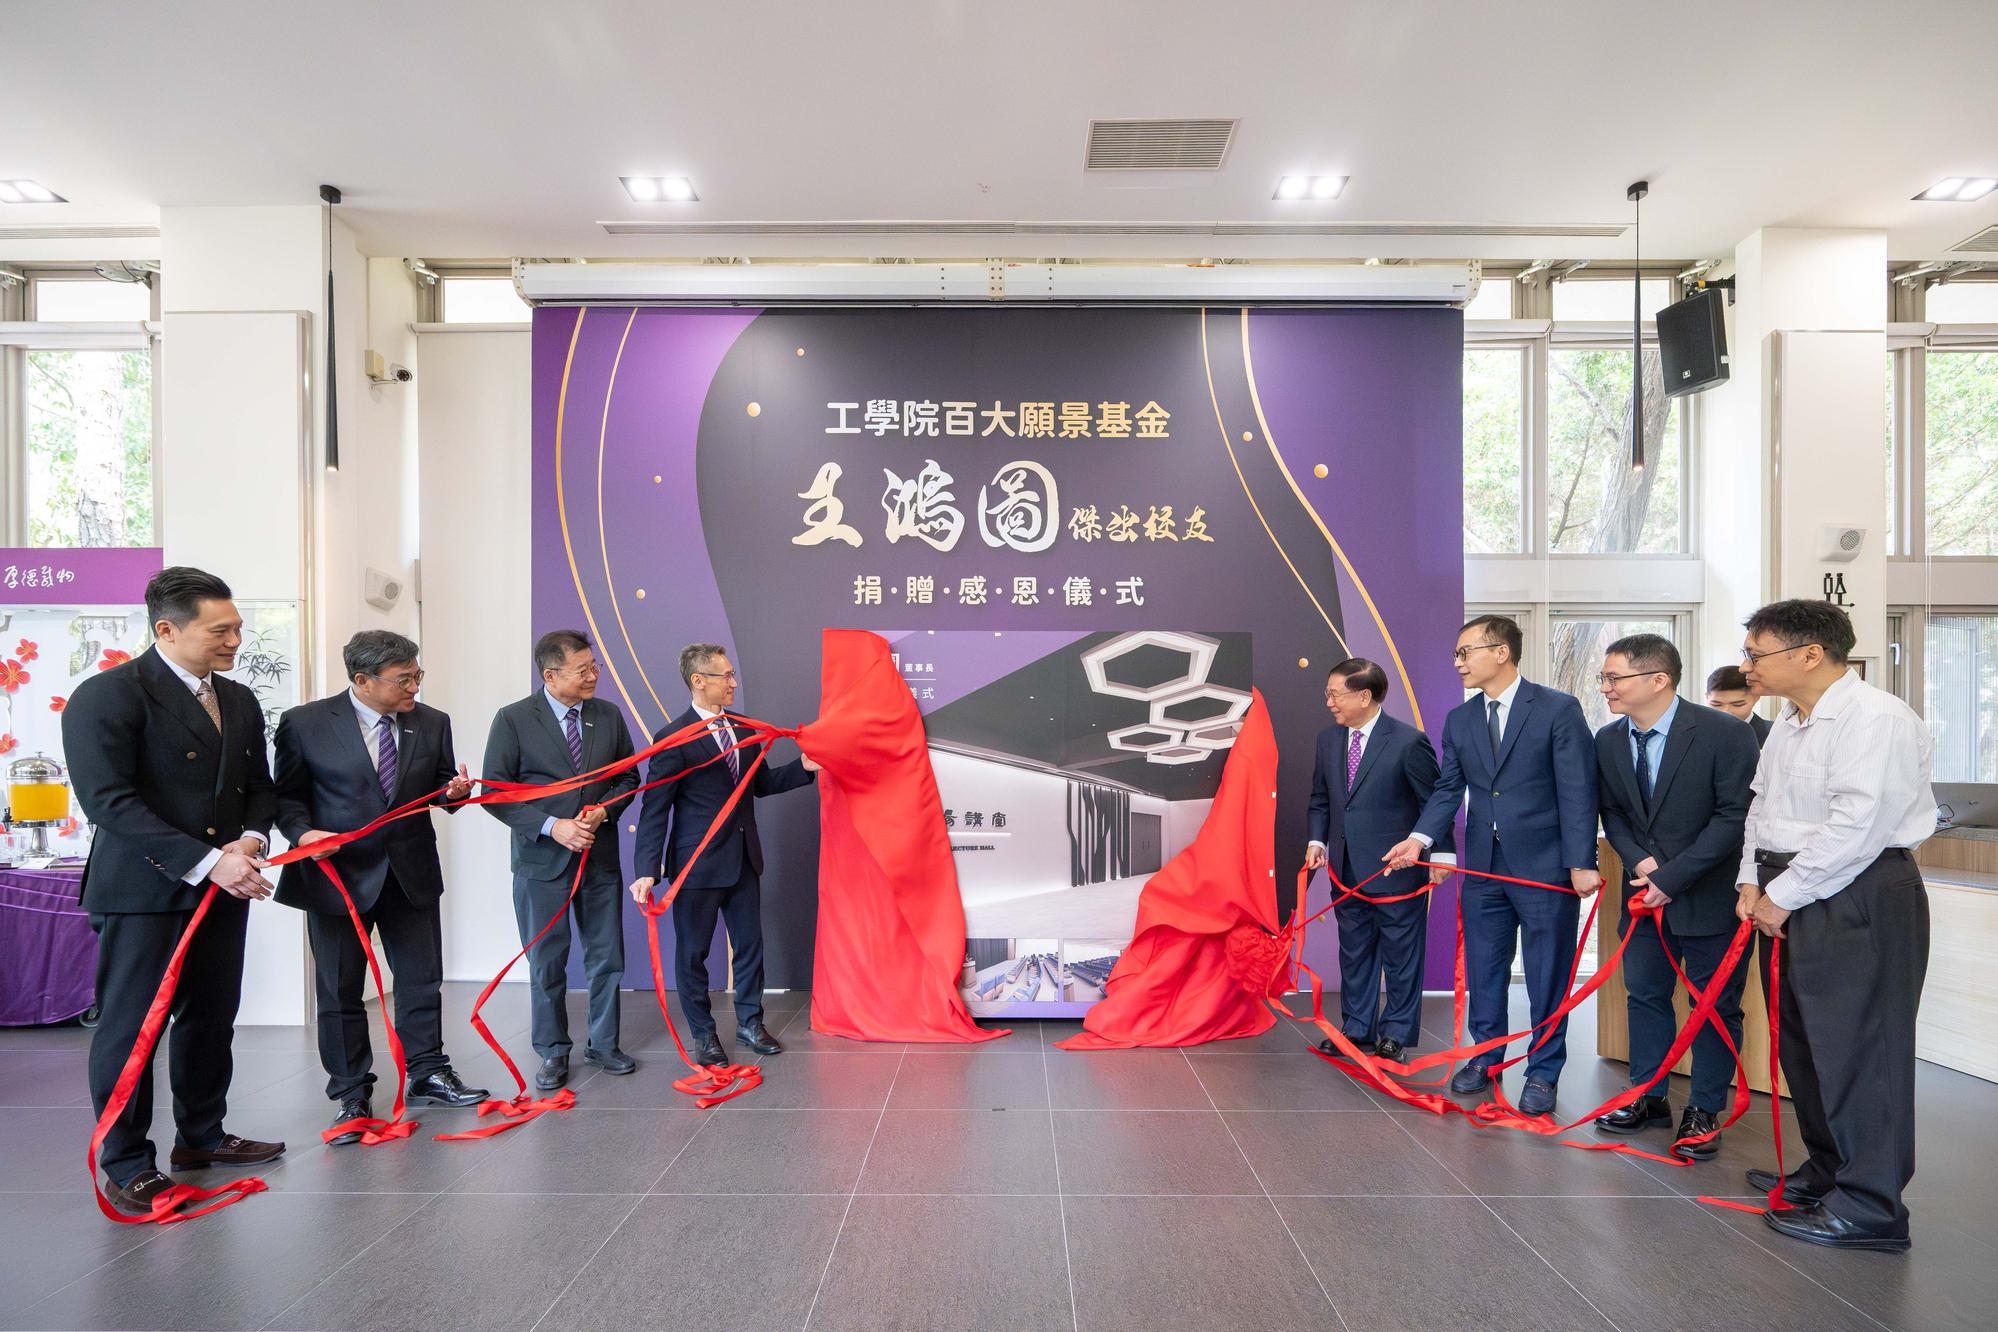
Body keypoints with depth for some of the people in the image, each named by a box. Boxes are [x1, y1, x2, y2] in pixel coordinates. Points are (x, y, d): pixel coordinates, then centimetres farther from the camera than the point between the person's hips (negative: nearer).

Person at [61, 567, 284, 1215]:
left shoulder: (239, 701, 12)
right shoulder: (107, 696, -11)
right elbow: (109, 800, -18)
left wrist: (251, 838, -5)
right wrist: (206, 861, -23)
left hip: (223, 887, 7)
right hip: (144, 892, -7)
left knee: (211, 1018, 15)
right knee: (132, 1027, 3)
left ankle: (200, 1136, 30)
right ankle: (127, 1164, 16)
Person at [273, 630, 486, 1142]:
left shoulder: (432, 723, 2)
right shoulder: (305, 724, -7)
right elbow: (287, 794, 0)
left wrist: (454, 790, -11)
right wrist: (302, 831, -18)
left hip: (411, 873, 3)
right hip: (338, 873, -3)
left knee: (422, 979, 11)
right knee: (340, 990, 7)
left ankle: (428, 1073, 27)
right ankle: (351, 1095, 21)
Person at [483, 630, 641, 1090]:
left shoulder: (609, 715, 2)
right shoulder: (513, 719, -7)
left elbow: (628, 777, 10)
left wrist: (605, 808, -9)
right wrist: (551, 826, -17)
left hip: (600, 858, 3)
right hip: (542, 861, -3)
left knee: (606, 957, 10)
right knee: (547, 962, 8)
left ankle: (603, 1044, 26)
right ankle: (553, 1051, 25)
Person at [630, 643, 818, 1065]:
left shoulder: (742, 728, 5)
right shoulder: (674, 737, -14)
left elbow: (760, 784, 15)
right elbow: (655, 809, -15)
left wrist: (802, 767, 0)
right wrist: (648, 871, -21)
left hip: (744, 857, 6)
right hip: (698, 862, -6)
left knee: (750, 943, 15)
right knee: (693, 951, 9)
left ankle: (749, 1022, 32)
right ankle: (703, 1034, 26)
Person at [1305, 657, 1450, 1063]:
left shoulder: (1408, 742, -13)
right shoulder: (1328, 739, 6)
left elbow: (1434, 800, -7)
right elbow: (1320, 799, 15)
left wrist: (1440, 853, -10)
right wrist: (1317, 840, 1)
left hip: (1397, 871, -6)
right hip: (1347, 871, 6)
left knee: (1400, 956, 8)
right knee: (1354, 954, 15)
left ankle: (1396, 1035, 22)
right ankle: (1357, 1030, 28)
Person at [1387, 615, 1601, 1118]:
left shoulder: (1559, 709, -7)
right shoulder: (1459, 720, 8)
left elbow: (1577, 791, -10)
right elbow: (1448, 789, 6)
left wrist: (1581, 863, -16)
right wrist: (1421, 838, -10)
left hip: (1544, 865, -5)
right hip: (1484, 867, 5)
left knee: (1547, 975, 7)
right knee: (1483, 970, 14)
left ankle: (1543, 1071, 22)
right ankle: (1486, 1058, 30)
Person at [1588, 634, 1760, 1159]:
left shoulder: (1726, 734, -17)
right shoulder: (1608, 740, -1)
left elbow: (1734, 817, -18)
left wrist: (1672, 878, -19)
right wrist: (1639, 861, -12)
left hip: (1711, 894, -5)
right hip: (1645, 891, 5)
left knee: (1715, 1003, 7)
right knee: (1645, 994, 13)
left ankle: (1704, 1111, 20)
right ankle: (1649, 1096, 27)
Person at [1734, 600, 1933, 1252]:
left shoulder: (1878, 719, -16)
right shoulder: (1789, 723, 13)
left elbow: (1857, 824, -22)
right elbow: (1762, 805, 19)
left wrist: (1784, 895, -16)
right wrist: (1753, 881, 7)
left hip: (1859, 901, -9)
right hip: (1791, 899, 10)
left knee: (1856, 1048, -3)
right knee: (1802, 1043, 17)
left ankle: (1871, 1206, 8)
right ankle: (1828, 1170, 32)